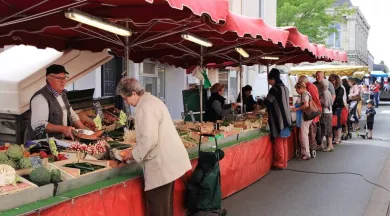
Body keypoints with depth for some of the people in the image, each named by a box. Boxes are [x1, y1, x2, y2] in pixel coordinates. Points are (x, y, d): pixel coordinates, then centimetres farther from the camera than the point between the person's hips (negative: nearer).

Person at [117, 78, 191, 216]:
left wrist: (134, 154, -9)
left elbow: (149, 138, -24)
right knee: (163, 204, 19)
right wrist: (136, 150, 18)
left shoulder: (146, 107, -18)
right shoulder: (150, 101, 14)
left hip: (162, 163, -10)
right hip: (167, 160, 10)